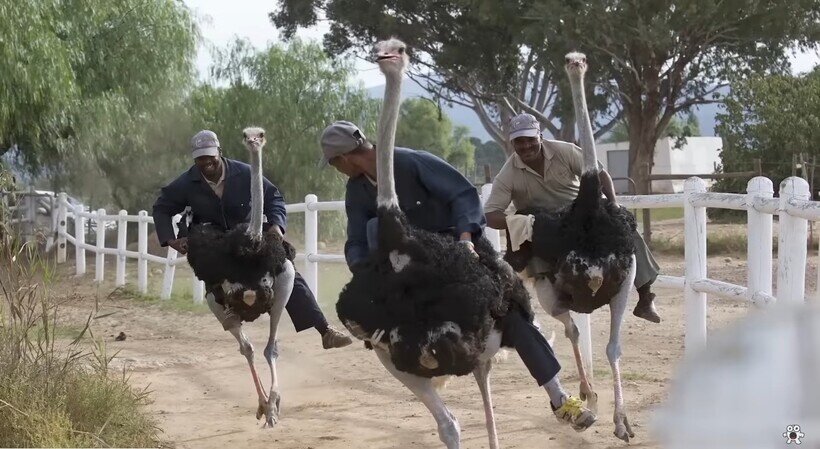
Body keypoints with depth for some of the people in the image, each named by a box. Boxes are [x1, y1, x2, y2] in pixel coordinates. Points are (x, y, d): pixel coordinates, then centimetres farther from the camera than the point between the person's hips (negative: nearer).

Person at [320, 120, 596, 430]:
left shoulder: (411, 162, -25)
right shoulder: (357, 192, -6)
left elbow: (464, 194, -26)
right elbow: (357, 243, -5)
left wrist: (465, 237, -40)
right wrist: (362, 272, -26)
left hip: (465, 241, -5)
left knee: (510, 312, -16)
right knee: (376, 227, -22)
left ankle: (559, 400, -12)